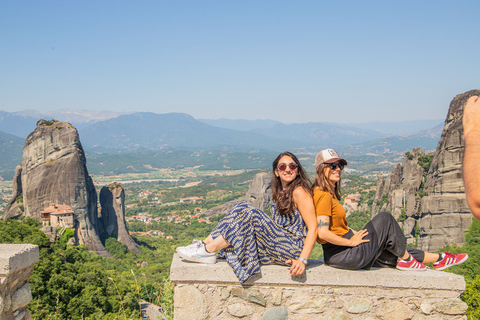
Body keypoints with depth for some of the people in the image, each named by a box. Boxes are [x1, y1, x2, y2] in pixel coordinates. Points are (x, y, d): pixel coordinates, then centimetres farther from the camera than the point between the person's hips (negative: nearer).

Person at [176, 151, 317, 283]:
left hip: (293, 249, -8)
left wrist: (302, 260, -25)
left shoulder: (299, 191, -11)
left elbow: (313, 228, -17)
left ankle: (208, 250, -20)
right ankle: (206, 244, -12)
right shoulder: (281, 192, 15)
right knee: (243, 208, -5)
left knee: (250, 215, -24)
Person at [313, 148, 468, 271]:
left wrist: (354, 233, 8)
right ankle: (405, 259, 17)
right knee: (385, 219, 1)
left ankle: (438, 258, 30)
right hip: (344, 255, -10)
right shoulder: (323, 196, -20)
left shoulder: (329, 193, 13)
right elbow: (323, 233, -28)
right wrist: (351, 242, -16)